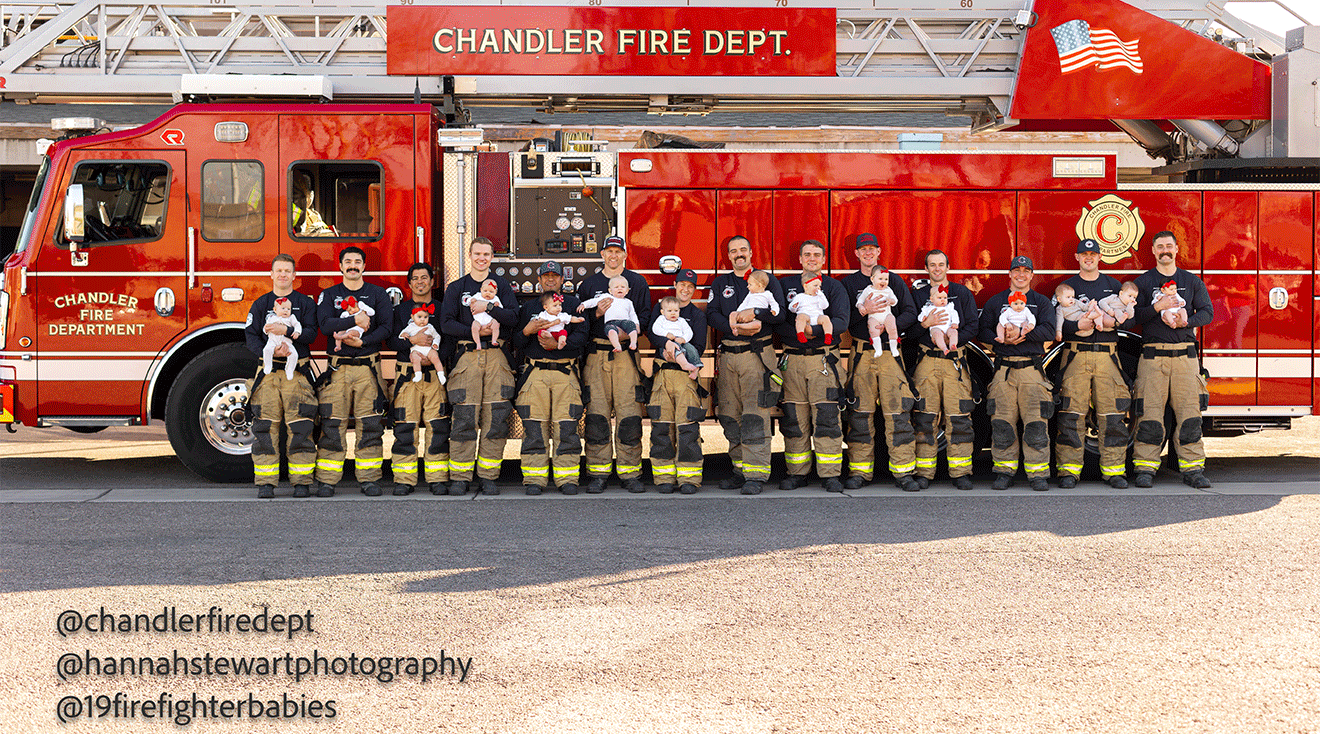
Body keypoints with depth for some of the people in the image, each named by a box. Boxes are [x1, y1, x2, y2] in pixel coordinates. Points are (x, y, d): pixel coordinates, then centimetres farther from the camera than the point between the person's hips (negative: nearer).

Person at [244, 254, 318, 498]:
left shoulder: (306, 302, 10)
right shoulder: (260, 304, 11)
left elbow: (311, 333, -3)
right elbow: (251, 336, 2)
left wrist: (286, 330, -18)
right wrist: (270, 351, -14)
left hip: (297, 371, -1)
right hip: (268, 370, 1)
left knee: (300, 428, -5)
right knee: (265, 427, -3)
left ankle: (301, 481, 1)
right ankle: (266, 483, 1)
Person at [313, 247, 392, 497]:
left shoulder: (378, 294, 11)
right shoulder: (329, 295, 11)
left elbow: (386, 327, 0)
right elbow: (325, 324, -7)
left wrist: (362, 341, -13)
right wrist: (354, 321, -18)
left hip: (368, 367, 0)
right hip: (338, 367, 0)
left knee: (370, 424, -3)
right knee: (331, 424, -4)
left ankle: (369, 478, 3)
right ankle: (326, 480, 0)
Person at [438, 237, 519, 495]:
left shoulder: (502, 285, 15)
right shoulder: (456, 288, 13)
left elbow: (513, 317, 1)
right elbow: (446, 323, 1)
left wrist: (488, 308, -12)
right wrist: (474, 332, -11)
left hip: (496, 356, 1)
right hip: (467, 355, -1)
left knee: (496, 418, -4)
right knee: (464, 418, -7)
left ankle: (488, 476, 2)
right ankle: (460, 476, -2)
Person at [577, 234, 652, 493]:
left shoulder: (637, 282, 12)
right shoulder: (589, 284, 14)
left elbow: (645, 316, 7)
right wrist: (597, 313, -8)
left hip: (626, 353, -1)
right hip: (597, 353, 1)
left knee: (629, 415, -6)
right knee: (597, 415, -4)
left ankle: (630, 473, 0)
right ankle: (598, 473, 2)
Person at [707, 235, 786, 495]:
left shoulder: (768, 281, 9)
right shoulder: (720, 284, 17)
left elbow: (779, 313, -5)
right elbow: (712, 315, 2)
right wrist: (736, 327, -15)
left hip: (758, 354, -4)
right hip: (728, 355, 4)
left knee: (755, 416, -11)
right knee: (730, 417, 3)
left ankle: (755, 475, -13)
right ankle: (740, 470, 11)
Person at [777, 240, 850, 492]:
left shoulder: (834, 287, 10)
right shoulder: (785, 285, 14)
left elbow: (841, 321, -3)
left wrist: (813, 330, -17)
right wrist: (797, 332, -15)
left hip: (823, 358, -1)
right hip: (792, 359, 1)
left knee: (826, 416, -7)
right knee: (794, 417, 1)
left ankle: (830, 474, -3)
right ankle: (797, 473, 9)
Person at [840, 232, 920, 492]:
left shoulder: (894, 281, 12)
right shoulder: (848, 283, 11)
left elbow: (910, 314, 4)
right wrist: (864, 310, -15)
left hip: (890, 351, 0)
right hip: (861, 353, 0)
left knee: (898, 411, -7)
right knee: (860, 412, -2)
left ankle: (903, 471, -6)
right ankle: (860, 470, 4)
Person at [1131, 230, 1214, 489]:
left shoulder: (1192, 281, 15)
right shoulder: (1143, 281, 9)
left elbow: (1207, 312, 9)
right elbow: (1134, 317, 1)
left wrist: (1187, 321, -10)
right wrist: (1157, 307, -15)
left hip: (1185, 354, 2)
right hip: (1153, 355, -1)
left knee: (1190, 410, -4)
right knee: (1150, 412, -6)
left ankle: (1192, 469, 0)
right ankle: (1145, 468, -2)